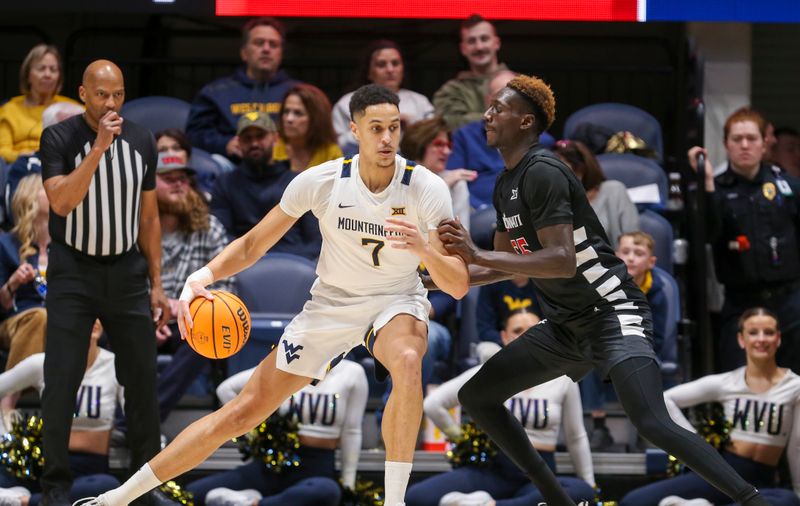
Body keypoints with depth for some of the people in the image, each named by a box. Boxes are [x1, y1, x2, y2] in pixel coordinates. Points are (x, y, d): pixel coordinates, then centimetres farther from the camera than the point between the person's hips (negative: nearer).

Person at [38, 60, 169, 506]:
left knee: (143, 377, 5)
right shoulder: (60, 138, -8)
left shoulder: (142, 141, 4)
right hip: (73, 273, -3)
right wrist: (98, 148, -27)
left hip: (126, 272, 3)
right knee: (62, 381, -4)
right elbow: (61, 202, -22)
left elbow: (148, 217, 10)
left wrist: (156, 284, 9)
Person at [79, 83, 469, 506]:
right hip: (331, 304, 1)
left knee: (407, 360, -40)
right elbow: (253, 244, -6)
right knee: (244, 411, -1)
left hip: (396, 302, -1)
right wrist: (204, 275, -25)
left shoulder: (427, 189, -22)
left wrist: (425, 250, -44)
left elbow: (458, 287, -24)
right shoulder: (321, 182, -18)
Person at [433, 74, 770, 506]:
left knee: (653, 425, -27)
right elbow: (510, 263, 26)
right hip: (565, 327, 10)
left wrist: (476, 255, -26)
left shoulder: (541, 172, -16)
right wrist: (439, 279, 19)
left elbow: (562, 261, -26)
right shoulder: (506, 185, 13)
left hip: (612, 315, -10)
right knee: (475, 396, 9)